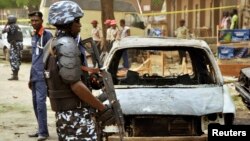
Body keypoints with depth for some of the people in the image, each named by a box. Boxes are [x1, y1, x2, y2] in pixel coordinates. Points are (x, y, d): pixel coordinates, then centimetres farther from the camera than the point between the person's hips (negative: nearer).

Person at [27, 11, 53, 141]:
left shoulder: (47, 35, -8)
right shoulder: (34, 36, 16)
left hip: (43, 75, -8)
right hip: (35, 75, 8)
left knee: (40, 102, -12)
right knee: (35, 102, 10)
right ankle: (41, 129, 19)